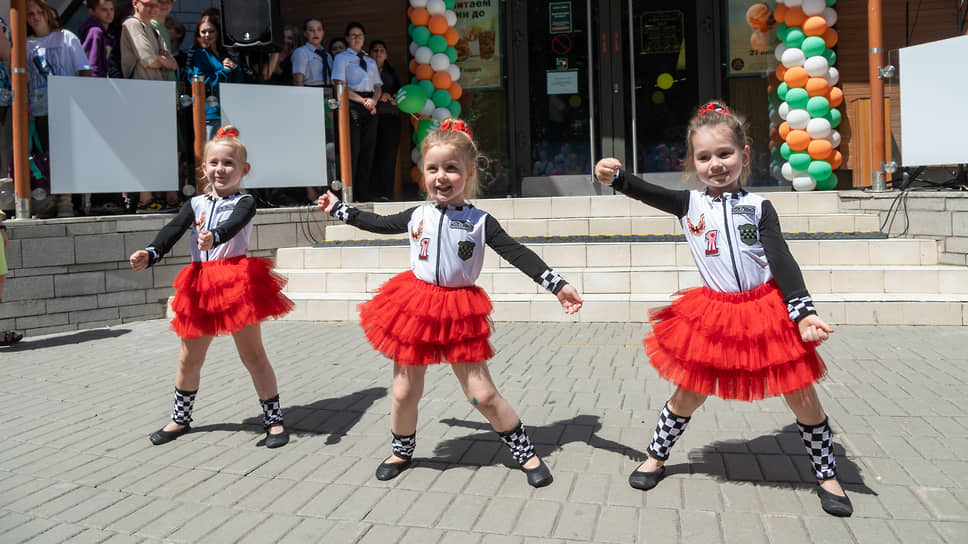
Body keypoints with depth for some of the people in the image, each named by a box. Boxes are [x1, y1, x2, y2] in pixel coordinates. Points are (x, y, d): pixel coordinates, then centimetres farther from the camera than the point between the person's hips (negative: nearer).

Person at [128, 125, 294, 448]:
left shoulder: (244, 202, -2)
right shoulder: (196, 204, 12)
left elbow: (233, 225, -25)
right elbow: (172, 231, -3)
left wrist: (213, 237, -47)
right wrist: (149, 255, -22)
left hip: (236, 282, -5)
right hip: (201, 285, 5)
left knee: (253, 355, 1)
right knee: (189, 358, 16)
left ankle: (274, 420, 11)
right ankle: (180, 419, 35)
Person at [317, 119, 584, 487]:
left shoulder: (480, 221, -6)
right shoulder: (417, 216, 3)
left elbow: (517, 254, -10)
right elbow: (378, 223, 20)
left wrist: (557, 285, -17)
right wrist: (338, 209, 24)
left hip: (459, 311, -3)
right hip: (415, 305, 3)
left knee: (483, 394, -1)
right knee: (405, 391, 12)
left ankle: (526, 454, 17)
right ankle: (402, 452, 37)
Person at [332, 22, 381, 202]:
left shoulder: (370, 61, 24)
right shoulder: (341, 58, 7)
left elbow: (378, 86, 17)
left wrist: (373, 100, -5)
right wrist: (362, 100, -13)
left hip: (370, 108, 5)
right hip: (351, 106, -5)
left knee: (368, 151, 1)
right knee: (352, 151, -11)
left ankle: (363, 195, 4)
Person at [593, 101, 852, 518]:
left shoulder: (758, 207, -1)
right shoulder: (689, 205, 2)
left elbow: (782, 262, -7)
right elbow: (646, 192, -13)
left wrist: (803, 311, -19)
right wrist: (614, 177, -33)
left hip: (767, 310, 0)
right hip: (713, 313, 1)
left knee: (803, 396, 7)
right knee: (688, 394, 11)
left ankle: (827, 475, 26)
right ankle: (656, 458, 32)